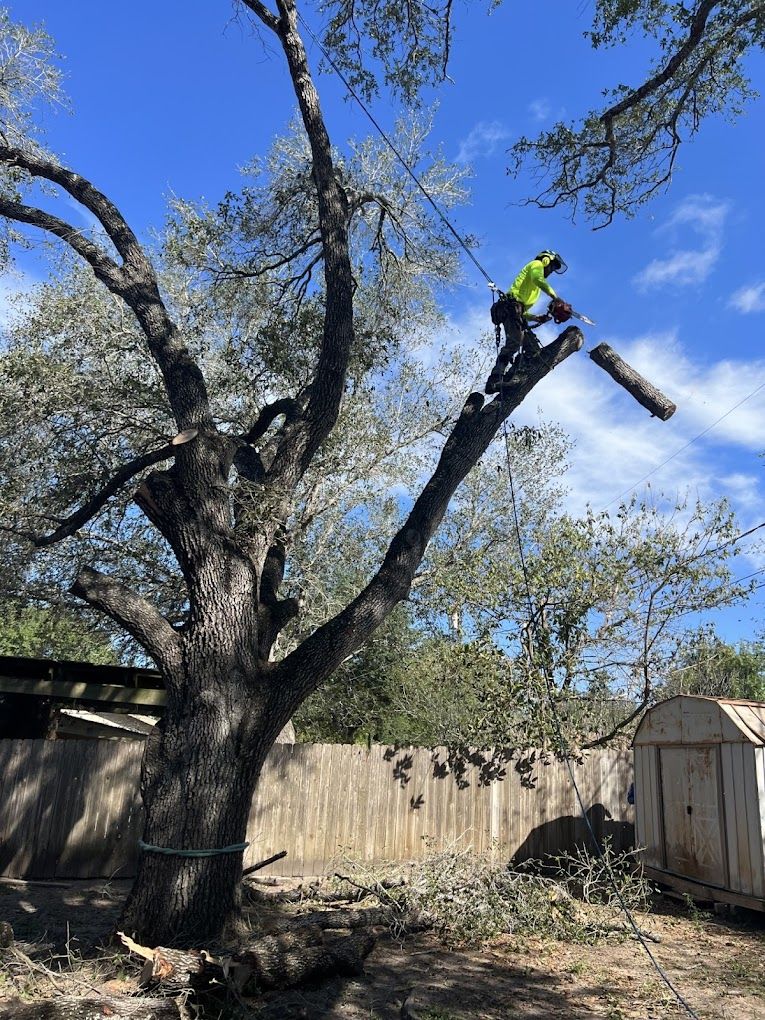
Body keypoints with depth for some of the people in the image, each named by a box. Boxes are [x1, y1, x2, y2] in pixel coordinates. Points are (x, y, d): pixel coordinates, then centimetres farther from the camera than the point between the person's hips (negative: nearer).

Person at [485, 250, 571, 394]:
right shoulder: (537, 264, 14)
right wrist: (556, 297, -14)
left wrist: (537, 318, 16)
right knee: (514, 343, -28)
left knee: (533, 349, -4)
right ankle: (494, 381, -41)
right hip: (511, 306, -9)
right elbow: (538, 279, -11)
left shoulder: (534, 288, 37)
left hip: (517, 313, 9)